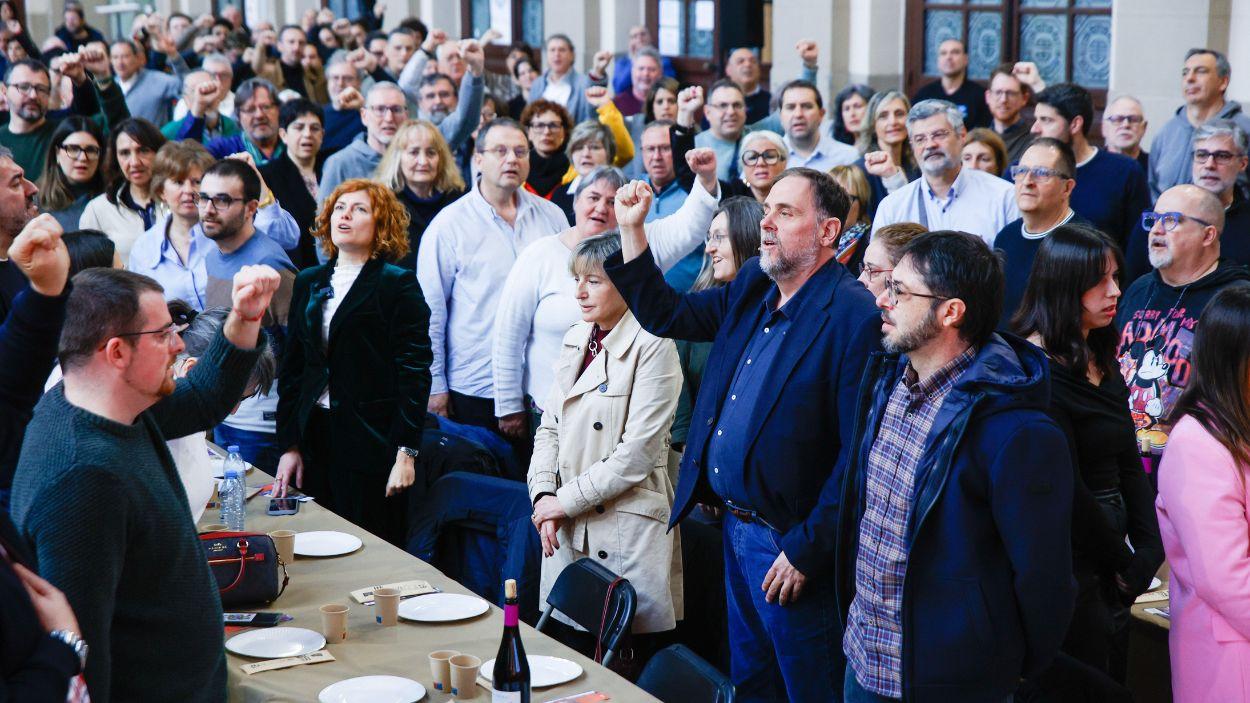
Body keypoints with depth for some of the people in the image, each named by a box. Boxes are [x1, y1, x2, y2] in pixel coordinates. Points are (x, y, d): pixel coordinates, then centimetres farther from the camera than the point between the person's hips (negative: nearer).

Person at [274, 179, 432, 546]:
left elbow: (415, 372, -7)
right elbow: (292, 368, 14)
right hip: (314, 440, 5)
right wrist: (289, 445, 7)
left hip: (372, 444, -5)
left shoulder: (398, 284, -2)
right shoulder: (309, 282, 15)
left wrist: (406, 453, -14)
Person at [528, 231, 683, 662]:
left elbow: (637, 452, -15)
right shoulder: (576, 340, 13)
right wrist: (543, 494, -2)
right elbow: (549, 429, 14)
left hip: (630, 528, -7)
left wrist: (567, 499, -11)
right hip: (568, 529, 7)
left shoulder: (653, 347, -10)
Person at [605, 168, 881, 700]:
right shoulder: (751, 289, 6)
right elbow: (664, 315, 17)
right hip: (735, 528, 8)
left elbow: (859, 454, -22)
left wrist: (806, 550, -20)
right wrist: (632, 229, 6)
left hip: (789, 546, -8)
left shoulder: (854, 317, -20)